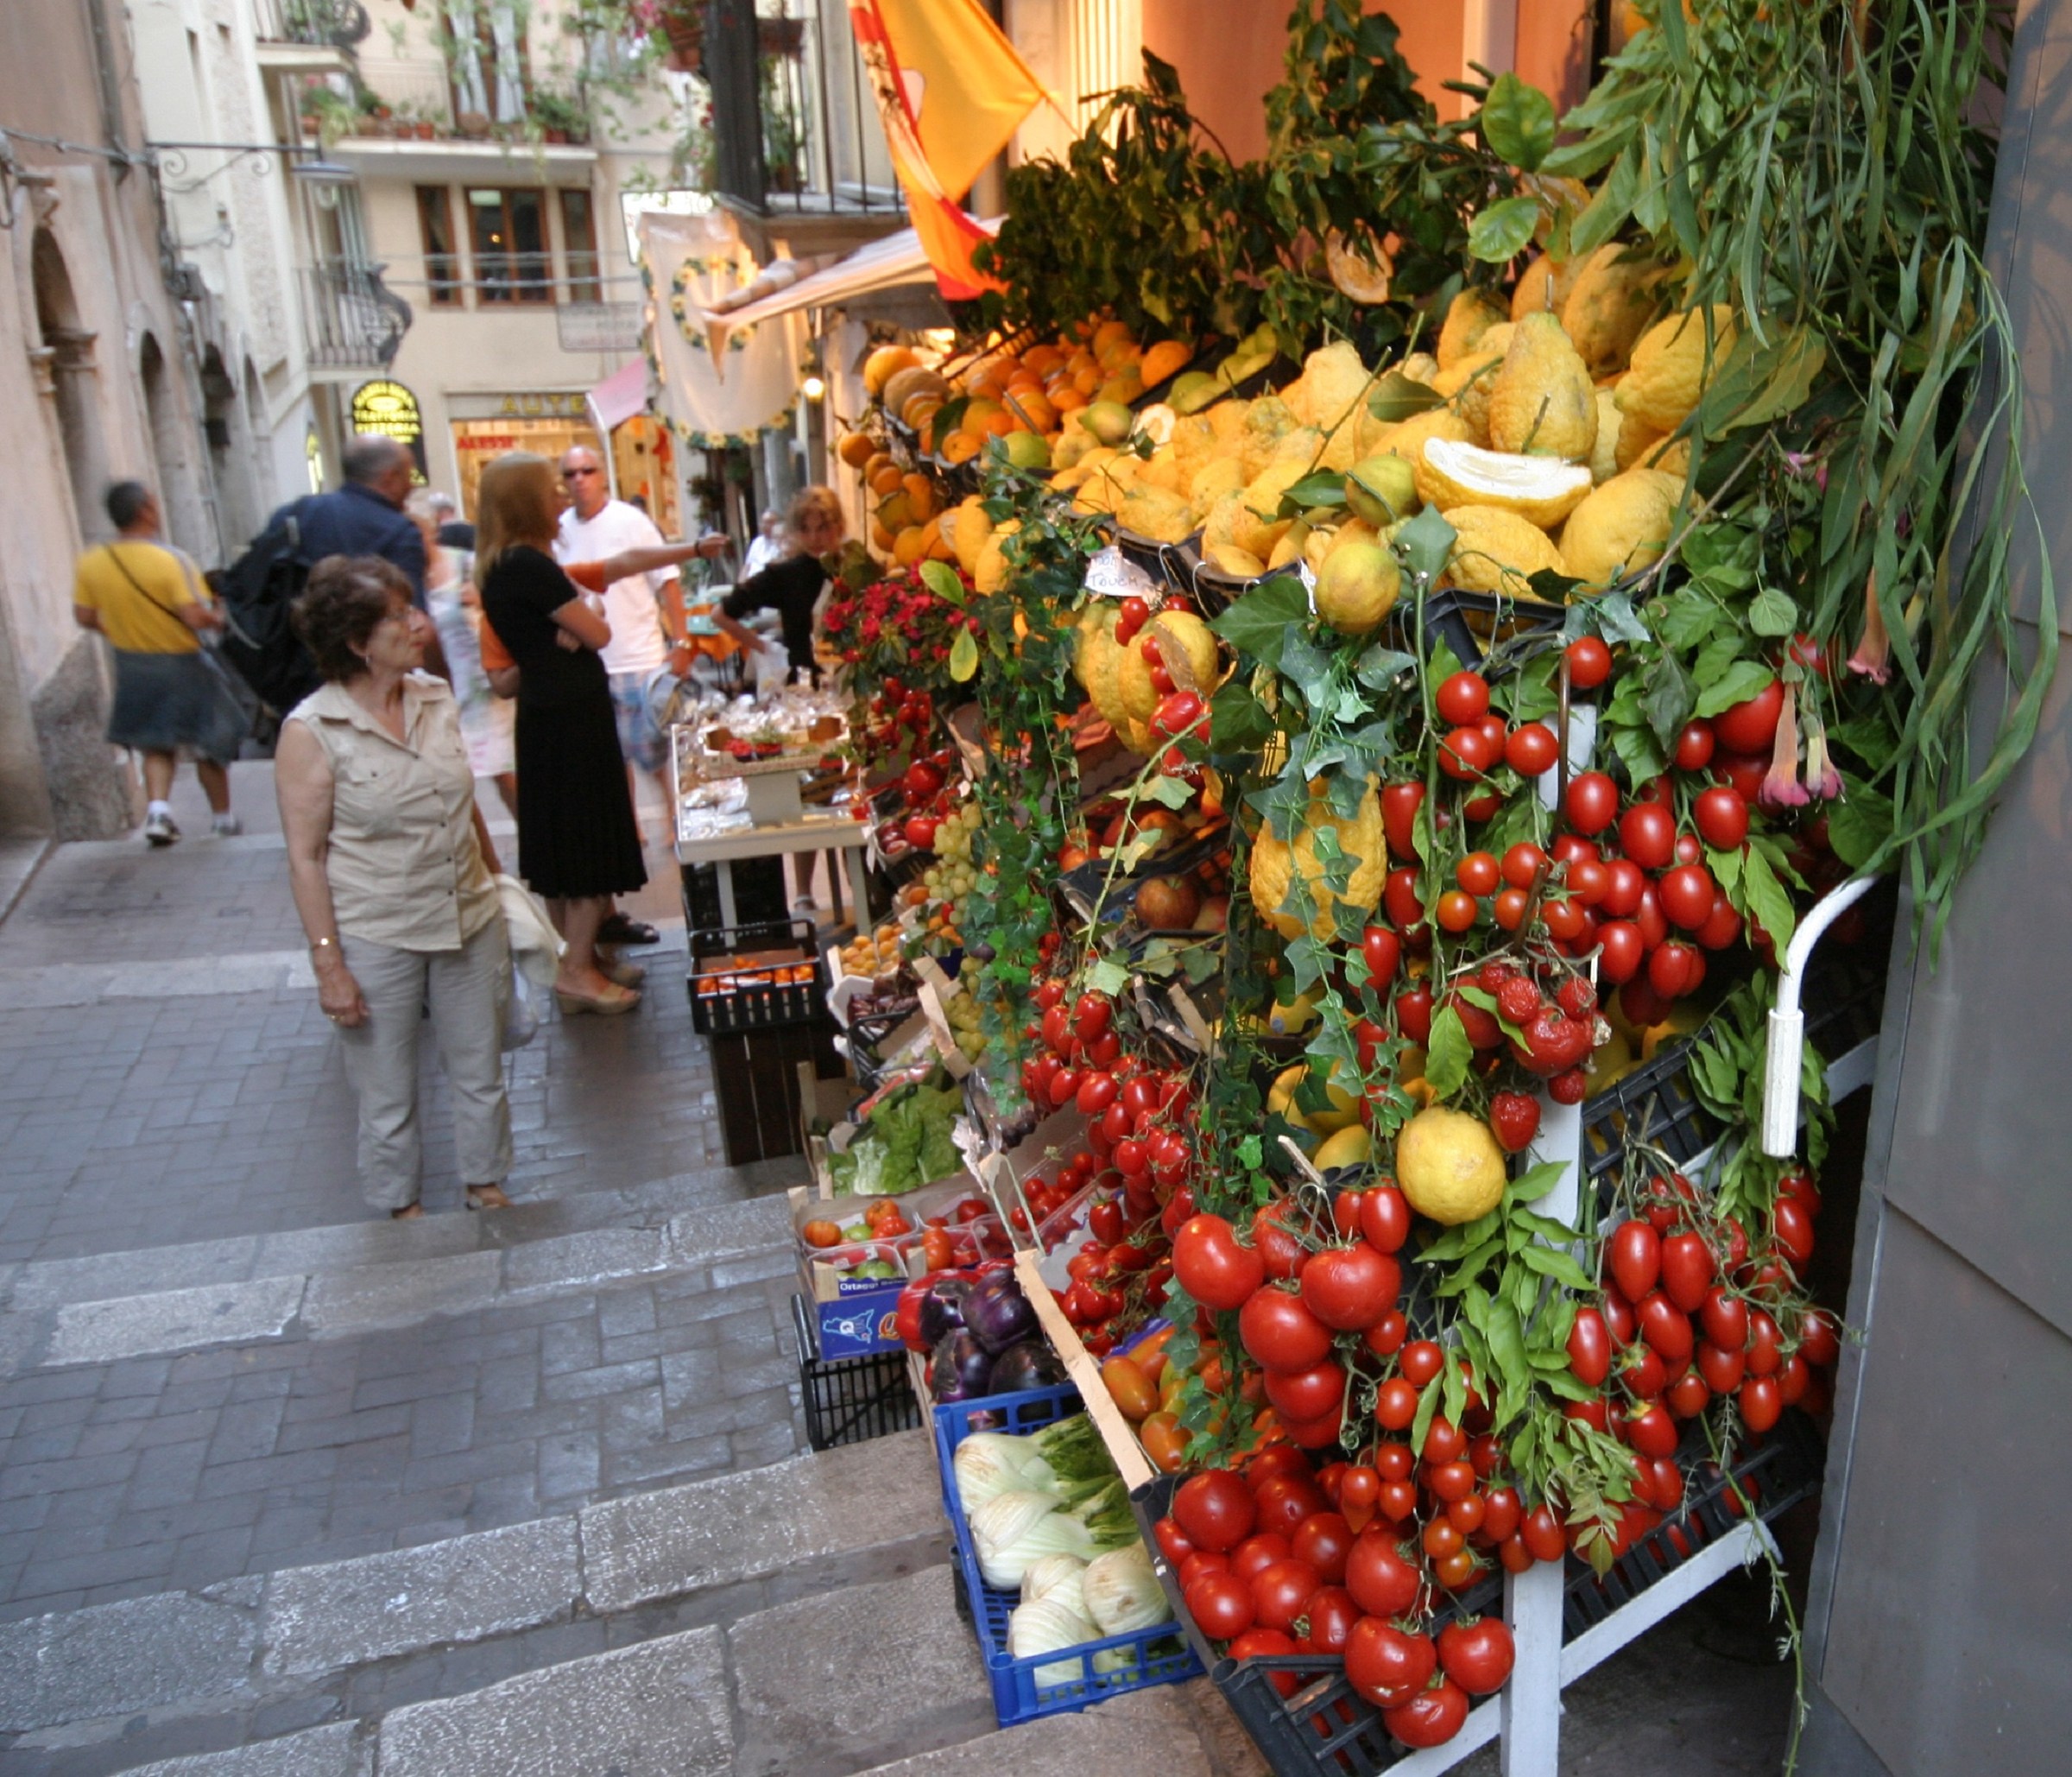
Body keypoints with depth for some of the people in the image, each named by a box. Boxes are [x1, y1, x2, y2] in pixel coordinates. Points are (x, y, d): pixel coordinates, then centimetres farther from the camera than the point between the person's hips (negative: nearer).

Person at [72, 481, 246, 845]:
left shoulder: (90, 564, -5)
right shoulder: (171, 560, -22)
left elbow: (85, 617, 2)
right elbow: (196, 617, -27)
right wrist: (218, 618, -5)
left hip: (132, 666, 5)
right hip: (181, 665, -4)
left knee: (157, 746, 19)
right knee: (209, 746, 12)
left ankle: (157, 808, -1)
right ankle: (223, 819, 21)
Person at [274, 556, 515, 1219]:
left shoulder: (436, 696, -1)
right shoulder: (311, 732, -16)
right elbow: (305, 857, -13)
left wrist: (496, 886, 15)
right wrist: (328, 964, -14)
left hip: (469, 921, 5)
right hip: (377, 940, -4)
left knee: (481, 1073, 18)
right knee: (388, 1095, 13)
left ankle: (486, 1187, 39)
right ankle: (403, 1209, 34)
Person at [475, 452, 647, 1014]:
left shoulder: (499, 567, 12)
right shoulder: (530, 564, -18)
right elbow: (598, 633, -14)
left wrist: (564, 626, -8)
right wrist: (582, 611, 5)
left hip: (544, 713, 10)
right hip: (573, 715, -10)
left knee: (563, 843, 15)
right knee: (594, 843, -3)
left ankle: (574, 961, 26)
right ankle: (579, 973, 1)